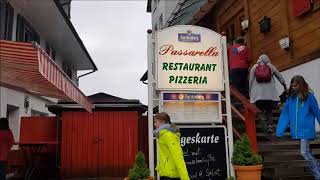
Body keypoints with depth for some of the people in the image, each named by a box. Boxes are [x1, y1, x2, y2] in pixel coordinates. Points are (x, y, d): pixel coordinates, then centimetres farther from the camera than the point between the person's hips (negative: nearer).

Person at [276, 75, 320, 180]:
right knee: (308, 153, 15)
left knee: (304, 153, -12)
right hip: (297, 131, 5)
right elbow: (285, 115, 4)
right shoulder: (291, 98, 6)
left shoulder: (309, 97, -6)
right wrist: (279, 131, -2)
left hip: (306, 130, -5)